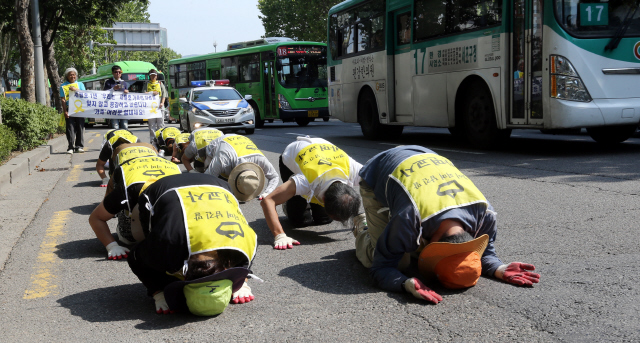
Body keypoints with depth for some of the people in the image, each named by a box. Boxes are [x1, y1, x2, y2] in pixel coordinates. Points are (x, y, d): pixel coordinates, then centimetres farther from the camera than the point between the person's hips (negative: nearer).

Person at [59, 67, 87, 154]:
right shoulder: (63, 86, 11)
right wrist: (65, 111, -4)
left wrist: (76, 90, -11)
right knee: (70, 129, -4)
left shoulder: (80, 84, 15)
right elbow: (63, 100, 5)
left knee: (80, 127, 0)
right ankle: (70, 147, 0)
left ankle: (79, 146, 7)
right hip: (69, 110, -1)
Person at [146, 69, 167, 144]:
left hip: (159, 106, 0)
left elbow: (164, 94, 8)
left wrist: (162, 103, -6)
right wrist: (152, 93, -12)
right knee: (151, 124, -3)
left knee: (160, 123, -3)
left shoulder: (160, 83, 15)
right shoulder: (147, 84, 14)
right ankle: (152, 139, 1)